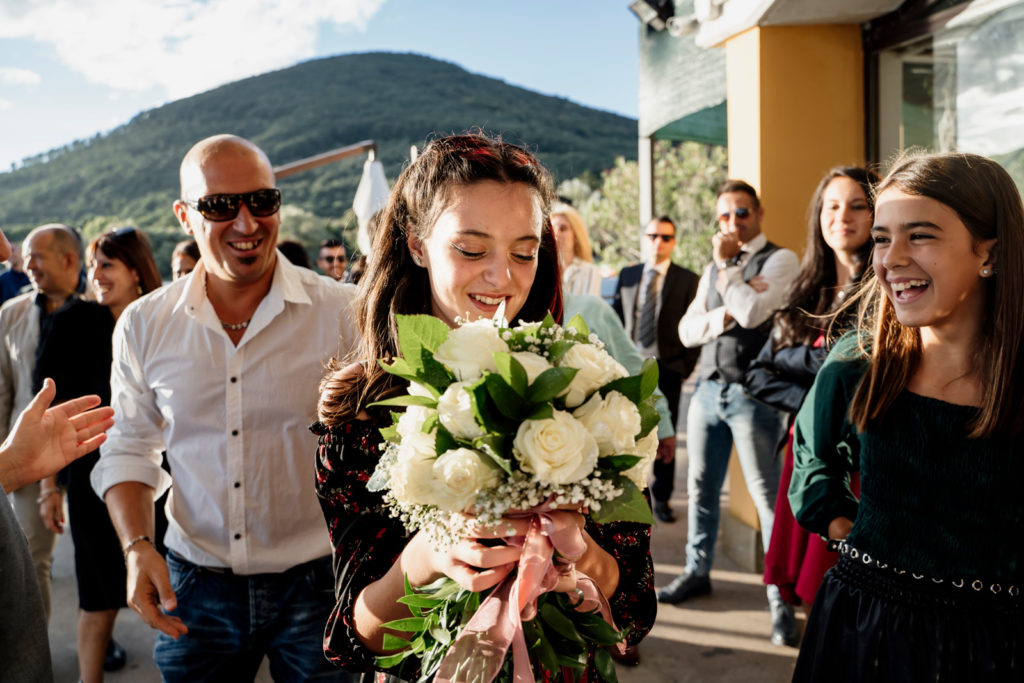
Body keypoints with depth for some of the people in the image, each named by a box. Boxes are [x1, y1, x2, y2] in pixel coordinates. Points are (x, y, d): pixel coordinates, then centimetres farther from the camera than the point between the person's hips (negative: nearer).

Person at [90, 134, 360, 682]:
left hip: (317, 581, -2)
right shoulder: (142, 326, 1)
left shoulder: (343, 314, -9)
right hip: (196, 585, 2)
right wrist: (137, 545, -4)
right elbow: (129, 448, 9)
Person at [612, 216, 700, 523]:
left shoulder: (688, 280, 0)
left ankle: (662, 497, 20)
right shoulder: (627, 276, 9)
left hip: (667, 369, -2)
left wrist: (684, 368, -6)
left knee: (665, 437, 5)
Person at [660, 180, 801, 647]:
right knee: (701, 487, 15)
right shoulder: (713, 270, 16)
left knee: (767, 496, -4)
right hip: (708, 389, 6)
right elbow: (687, 330, 7)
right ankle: (697, 572, 30)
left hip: (751, 394, -6)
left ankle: (781, 598, 5)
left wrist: (726, 266, -8)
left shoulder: (780, 260, -3)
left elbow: (752, 313, -19)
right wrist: (725, 315, -10)